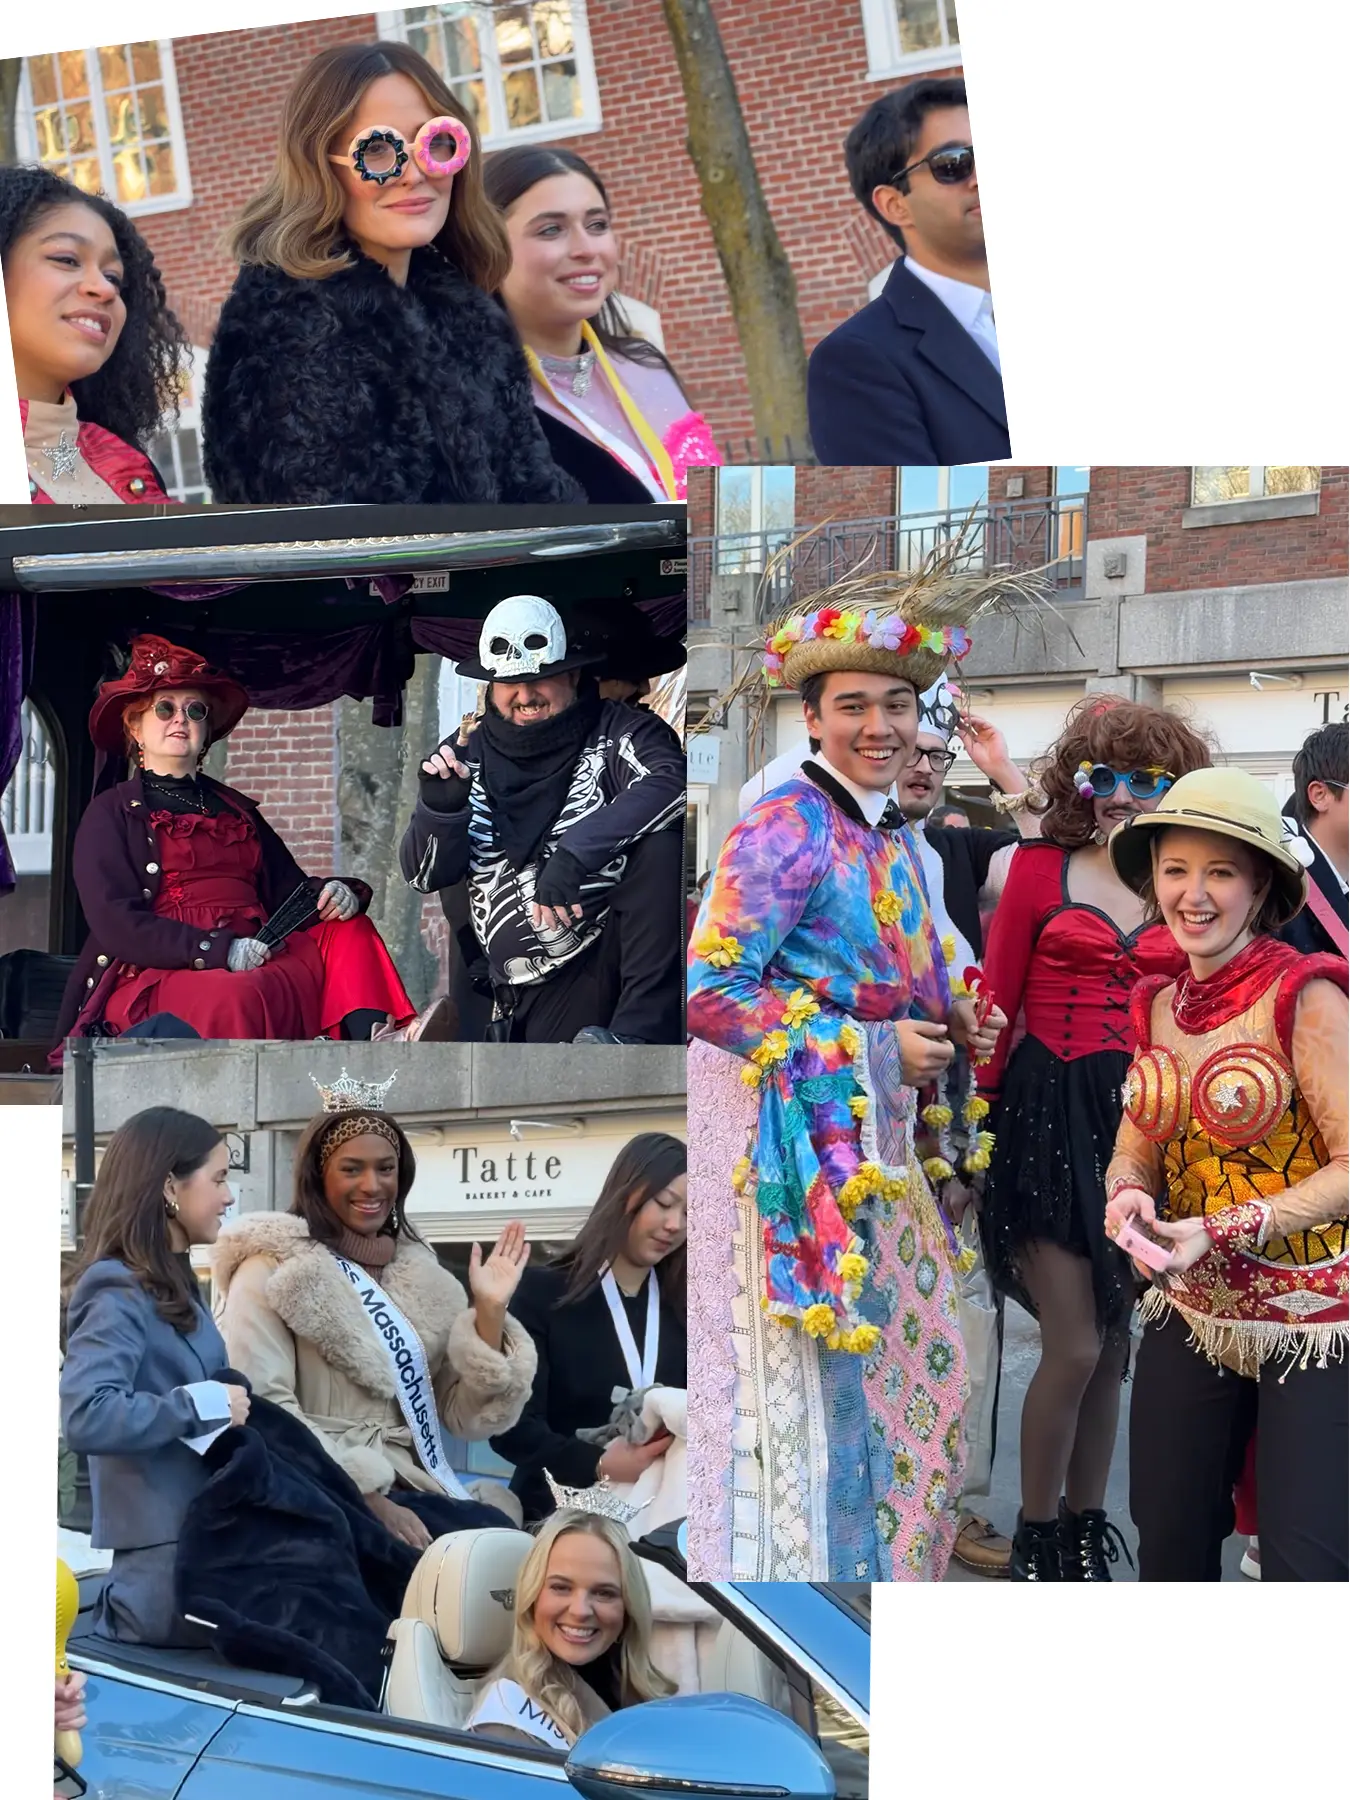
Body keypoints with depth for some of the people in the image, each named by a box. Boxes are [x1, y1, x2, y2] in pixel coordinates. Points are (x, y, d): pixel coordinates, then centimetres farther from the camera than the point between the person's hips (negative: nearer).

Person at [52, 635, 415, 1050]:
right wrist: (220, 951, -17)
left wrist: (333, 894, -5)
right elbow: (116, 924, -5)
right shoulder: (112, 813, 9)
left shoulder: (236, 810, 28)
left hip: (257, 964, 6)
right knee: (234, 998, -38)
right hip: (159, 977, -6)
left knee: (348, 930, -18)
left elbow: (290, 891, 22)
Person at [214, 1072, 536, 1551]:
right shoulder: (274, 1271, 1)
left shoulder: (421, 1274, 17)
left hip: (418, 1494, 6)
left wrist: (489, 1314, -1)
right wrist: (368, 1499, -18)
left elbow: (465, 1415, 13)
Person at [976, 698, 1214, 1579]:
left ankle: (1087, 1530, 23)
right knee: (1076, 1347, -8)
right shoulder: (1040, 868, 1)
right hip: (1050, 1113, -3)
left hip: (1140, 1121, 3)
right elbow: (995, 1001, 0)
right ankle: (1036, 1538, 9)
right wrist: (983, 1109, -7)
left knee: (1113, 1343, 10)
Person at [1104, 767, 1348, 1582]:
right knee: (1169, 1549, 10)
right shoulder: (1160, 1004, 6)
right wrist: (1130, 1197, -11)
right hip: (1192, 1316, 6)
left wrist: (1220, 1231, -23)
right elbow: (1137, 1145, 12)